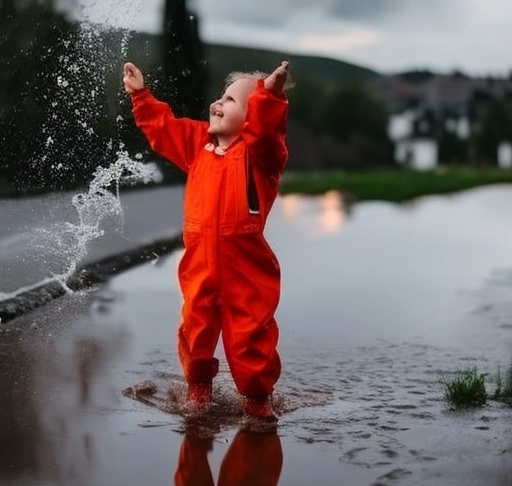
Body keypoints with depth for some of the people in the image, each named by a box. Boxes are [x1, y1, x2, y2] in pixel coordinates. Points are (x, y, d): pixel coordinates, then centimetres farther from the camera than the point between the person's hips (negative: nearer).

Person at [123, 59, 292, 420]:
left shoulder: (258, 149, -10)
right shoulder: (199, 142, 10)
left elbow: (264, 128, -33)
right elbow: (163, 127, 21)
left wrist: (269, 94, -49)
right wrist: (141, 94, 19)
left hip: (245, 269, -6)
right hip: (199, 265, 6)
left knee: (252, 335, 1)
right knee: (196, 328, 14)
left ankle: (258, 394, 18)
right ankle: (199, 383, 35)